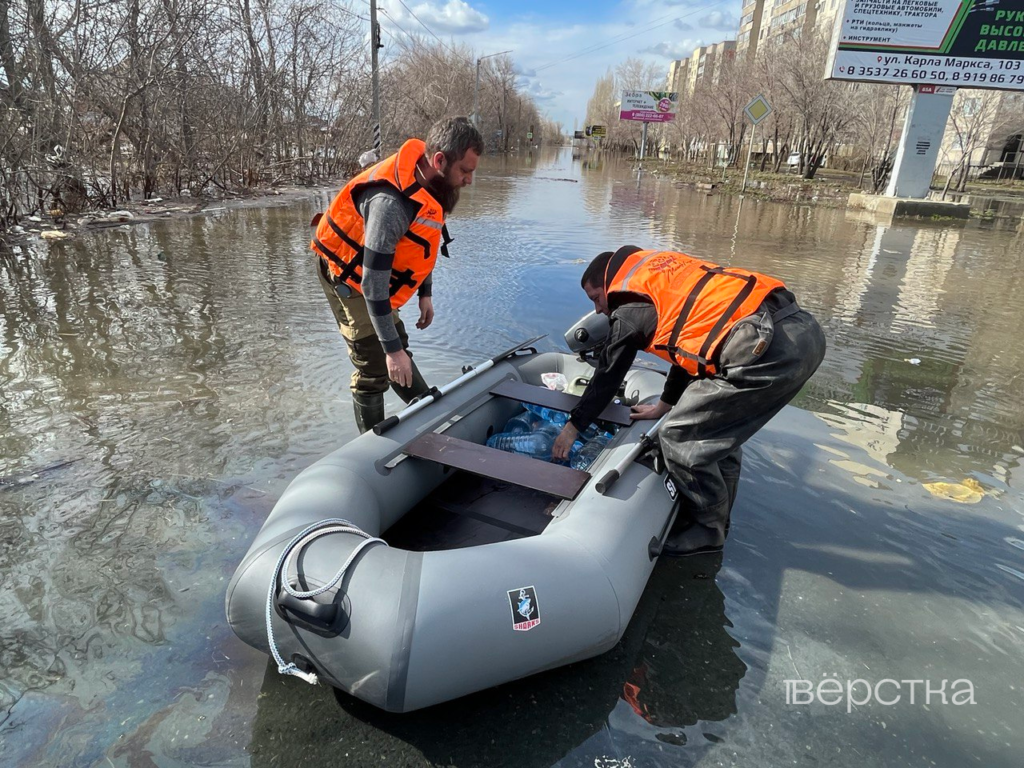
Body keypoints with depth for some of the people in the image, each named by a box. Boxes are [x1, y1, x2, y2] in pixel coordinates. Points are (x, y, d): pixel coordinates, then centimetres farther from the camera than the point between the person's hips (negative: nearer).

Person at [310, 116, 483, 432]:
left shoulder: (429, 180, -9)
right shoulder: (391, 203, -37)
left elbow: (422, 244, 8)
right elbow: (372, 284, -35)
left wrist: (425, 293, 11)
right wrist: (392, 349, -31)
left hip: (375, 272, 9)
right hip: (348, 276, -9)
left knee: (396, 345, 21)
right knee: (375, 366, -5)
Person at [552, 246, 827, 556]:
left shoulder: (630, 307, 2)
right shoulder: (665, 271, 27)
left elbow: (607, 375, 9)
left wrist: (573, 427, 22)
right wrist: (665, 405, 43)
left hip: (769, 349, -10)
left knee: (680, 438, 2)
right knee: (718, 429, 23)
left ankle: (707, 531, 18)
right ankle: (717, 517, 37)